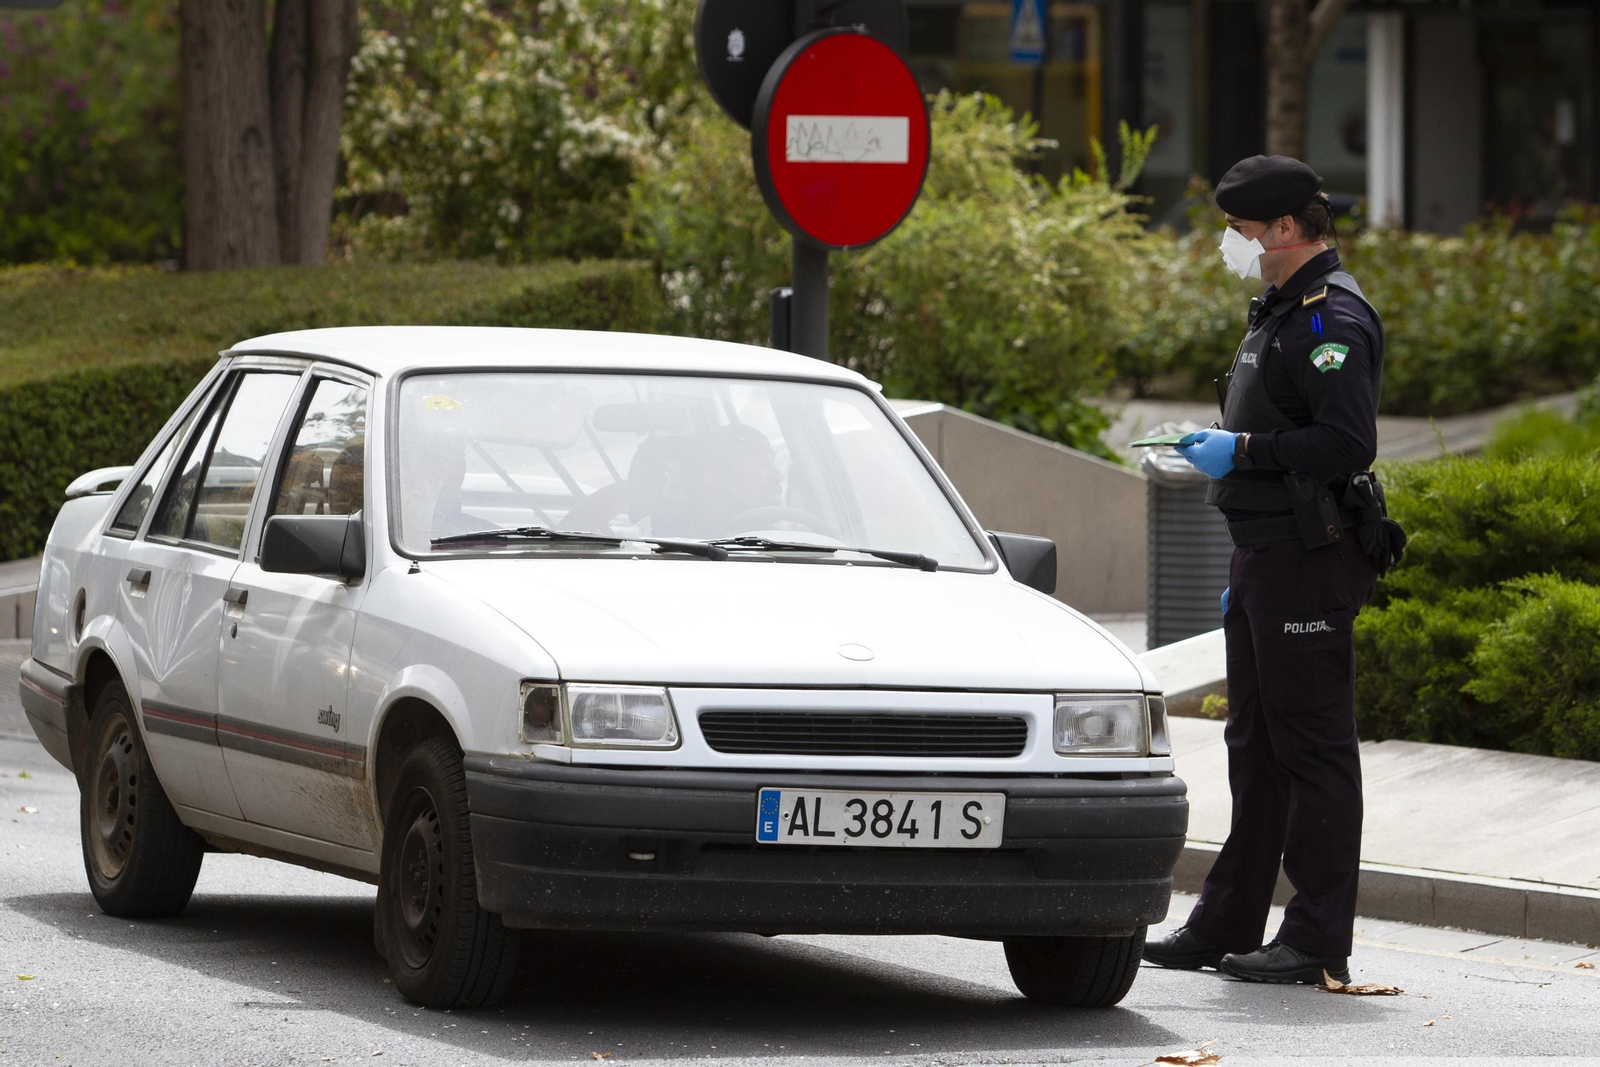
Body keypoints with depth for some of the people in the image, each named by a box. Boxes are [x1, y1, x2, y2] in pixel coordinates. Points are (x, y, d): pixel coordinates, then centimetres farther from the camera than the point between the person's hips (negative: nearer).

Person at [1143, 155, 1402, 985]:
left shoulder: (1332, 317, -15)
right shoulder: (1279, 312, 18)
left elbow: (1347, 444, -25)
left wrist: (1243, 450, -20)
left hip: (1309, 564, -11)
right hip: (1262, 559, 11)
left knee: (1314, 749, -6)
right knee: (1254, 745, 14)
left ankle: (1319, 941, -3)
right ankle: (1228, 923, 21)